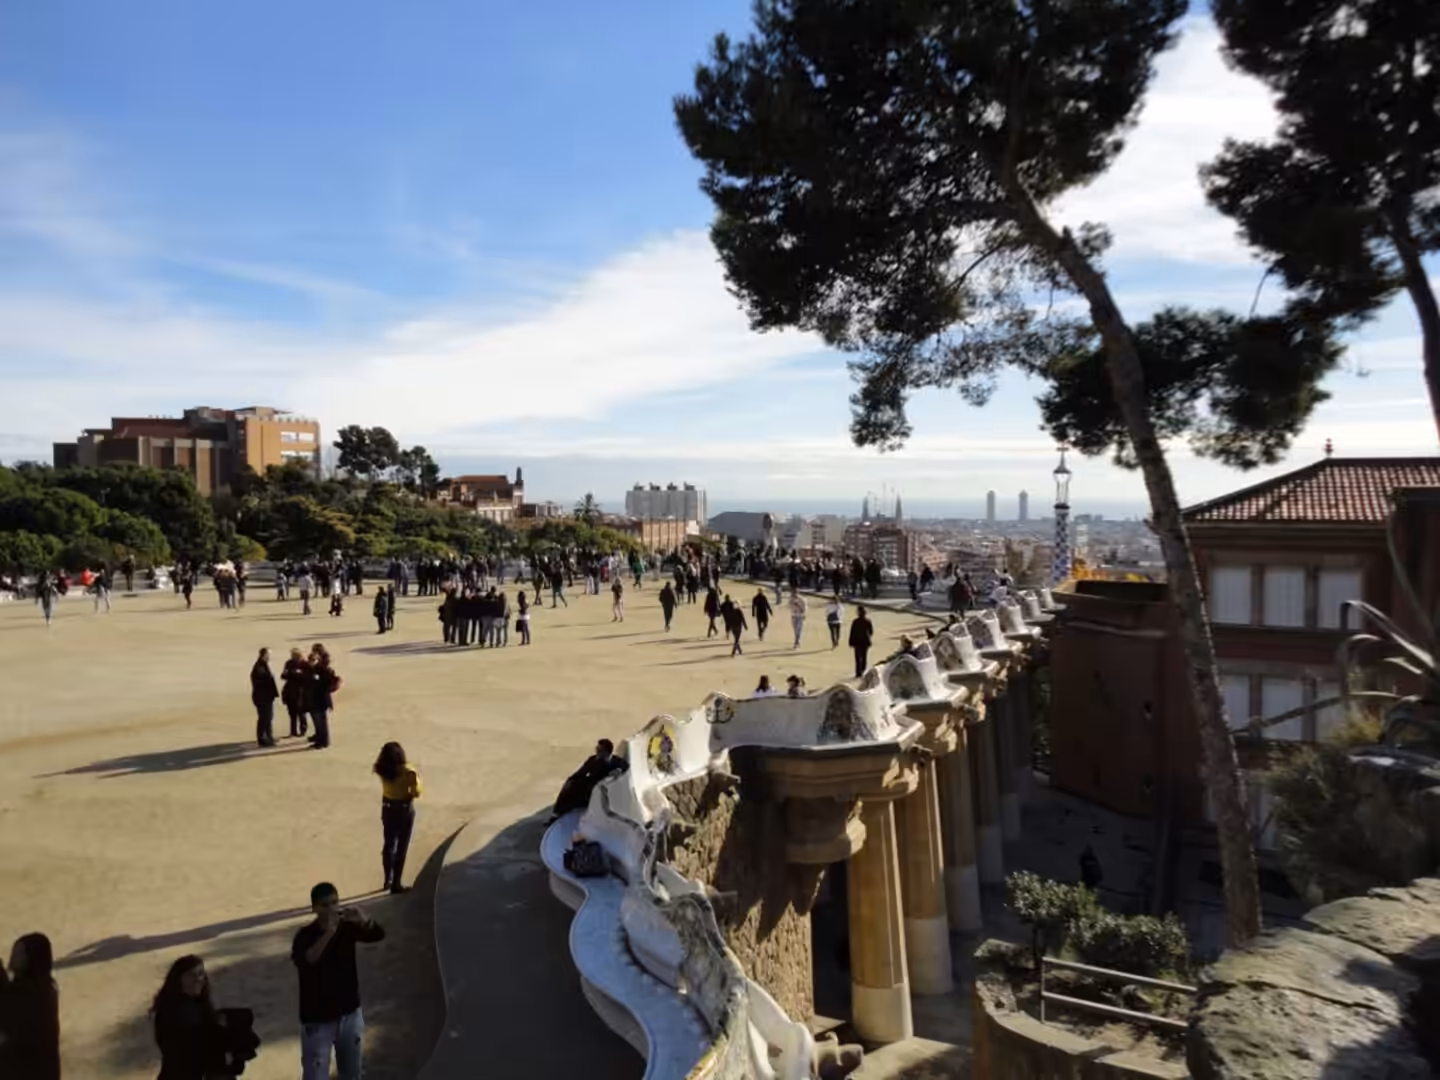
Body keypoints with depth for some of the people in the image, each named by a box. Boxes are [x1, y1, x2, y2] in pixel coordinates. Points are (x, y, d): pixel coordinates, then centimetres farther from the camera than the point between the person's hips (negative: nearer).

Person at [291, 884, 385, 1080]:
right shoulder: (305, 935, -16)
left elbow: (378, 934, -15)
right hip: (318, 1019, -4)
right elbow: (305, 961, -35)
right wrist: (329, 933, -43)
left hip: (350, 1014, 4)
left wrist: (363, 920, -34)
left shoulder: (347, 926, -6)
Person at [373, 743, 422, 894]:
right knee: (401, 847, 7)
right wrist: (416, 778, 0)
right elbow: (416, 793, -14)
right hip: (405, 810, -5)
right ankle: (395, 884, 12)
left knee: (388, 844, 21)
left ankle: (388, 880, 35)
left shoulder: (381, 770, -13)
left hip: (387, 809, 5)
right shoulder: (408, 772, -25)